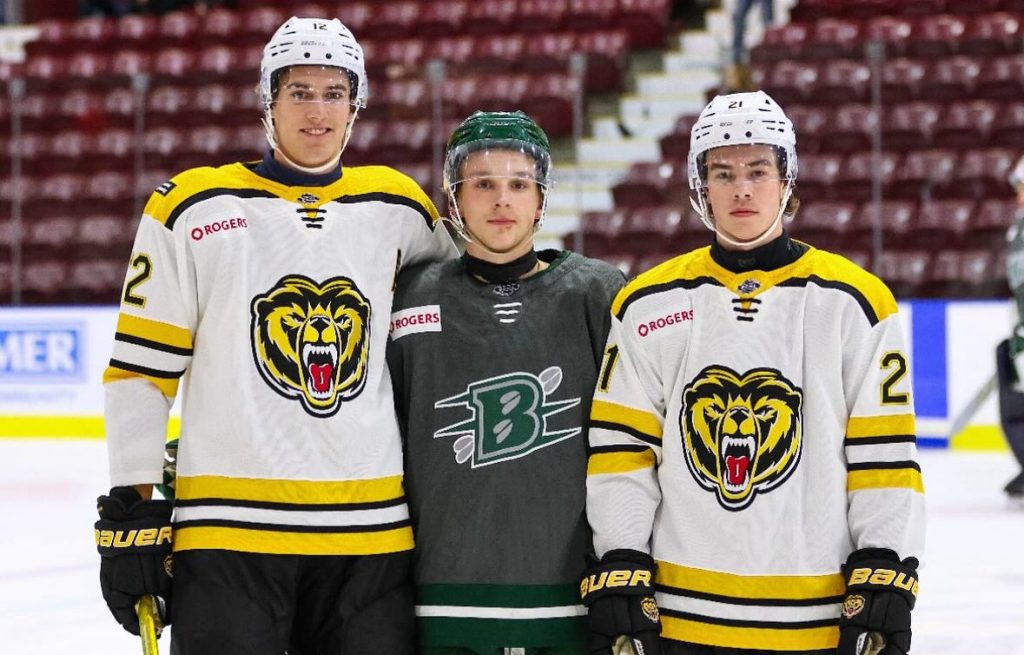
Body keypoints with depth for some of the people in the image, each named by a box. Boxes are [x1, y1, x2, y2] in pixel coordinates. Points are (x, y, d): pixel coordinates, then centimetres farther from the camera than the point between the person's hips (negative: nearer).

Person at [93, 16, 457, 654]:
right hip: (227, 529, -3)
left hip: (370, 532, 3)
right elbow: (141, 368, 1)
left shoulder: (399, 207, 11)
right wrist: (132, 515, -4)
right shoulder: (193, 207, 2)